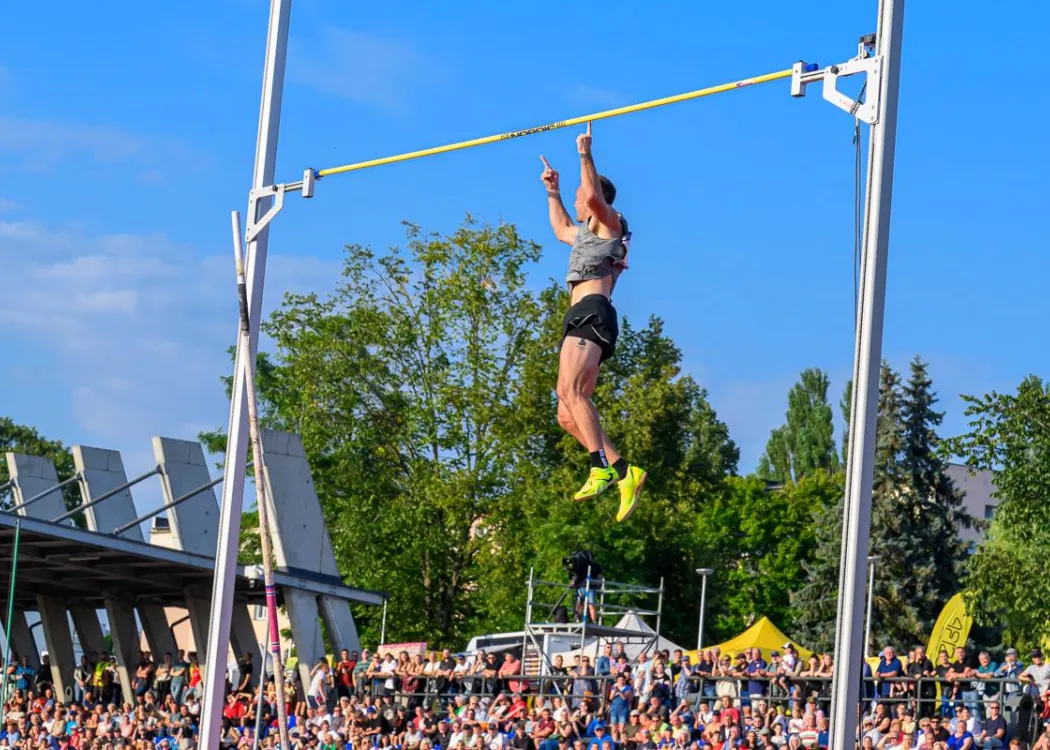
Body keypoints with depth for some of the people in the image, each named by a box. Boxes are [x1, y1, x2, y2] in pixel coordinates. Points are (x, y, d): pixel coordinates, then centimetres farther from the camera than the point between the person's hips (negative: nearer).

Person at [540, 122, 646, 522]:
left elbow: (593, 195, -18)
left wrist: (585, 155, -14)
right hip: (581, 318, 10)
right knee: (567, 416, 1)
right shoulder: (588, 233, 31)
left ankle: (602, 466, -43)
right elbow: (562, 230, 53)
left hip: (591, 311, -10)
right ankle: (623, 472, -6)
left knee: (569, 390, -30)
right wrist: (552, 192, 52)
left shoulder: (608, 222, 5)